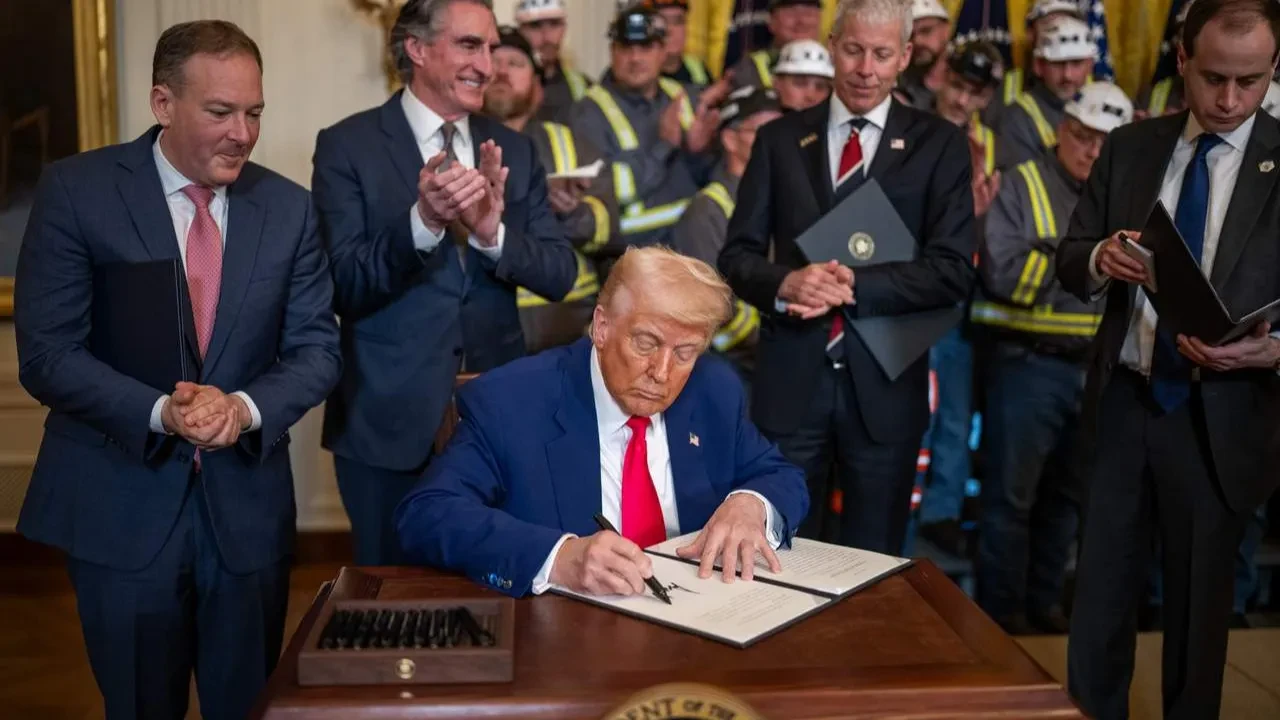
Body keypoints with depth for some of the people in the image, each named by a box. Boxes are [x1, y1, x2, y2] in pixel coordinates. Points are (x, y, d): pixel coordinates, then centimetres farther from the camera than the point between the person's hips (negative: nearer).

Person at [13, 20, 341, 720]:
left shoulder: (289, 208, 1)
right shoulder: (75, 190, -7)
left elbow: (317, 347, 1)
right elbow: (46, 354, -10)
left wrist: (247, 408, -19)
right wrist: (160, 412, -25)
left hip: (248, 502, 3)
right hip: (120, 503, -2)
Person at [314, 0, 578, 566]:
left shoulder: (514, 151, 6)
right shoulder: (348, 146, -6)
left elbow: (560, 275, -1)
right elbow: (341, 286, -14)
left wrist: (493, 232, -20)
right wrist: (421, 221, -30)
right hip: (390, 422, -3)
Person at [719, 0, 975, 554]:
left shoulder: (938, 144, 2)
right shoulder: (780, 138, 7)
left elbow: (952, 272, -6)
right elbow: (737, 255, 5)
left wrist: (853, 286, -18)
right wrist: (784, 284, -17)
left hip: (884, 381, -1)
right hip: (789, 377, 1)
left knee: (874, 563, 12)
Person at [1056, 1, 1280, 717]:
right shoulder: (1130, 147, 4)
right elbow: (1069, 258, 5)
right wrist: (1099, 260, -18)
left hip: (1220, 417, -2)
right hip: (1124, 402, 3)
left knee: (1199, 602, 13)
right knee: (1100, 596, 11)